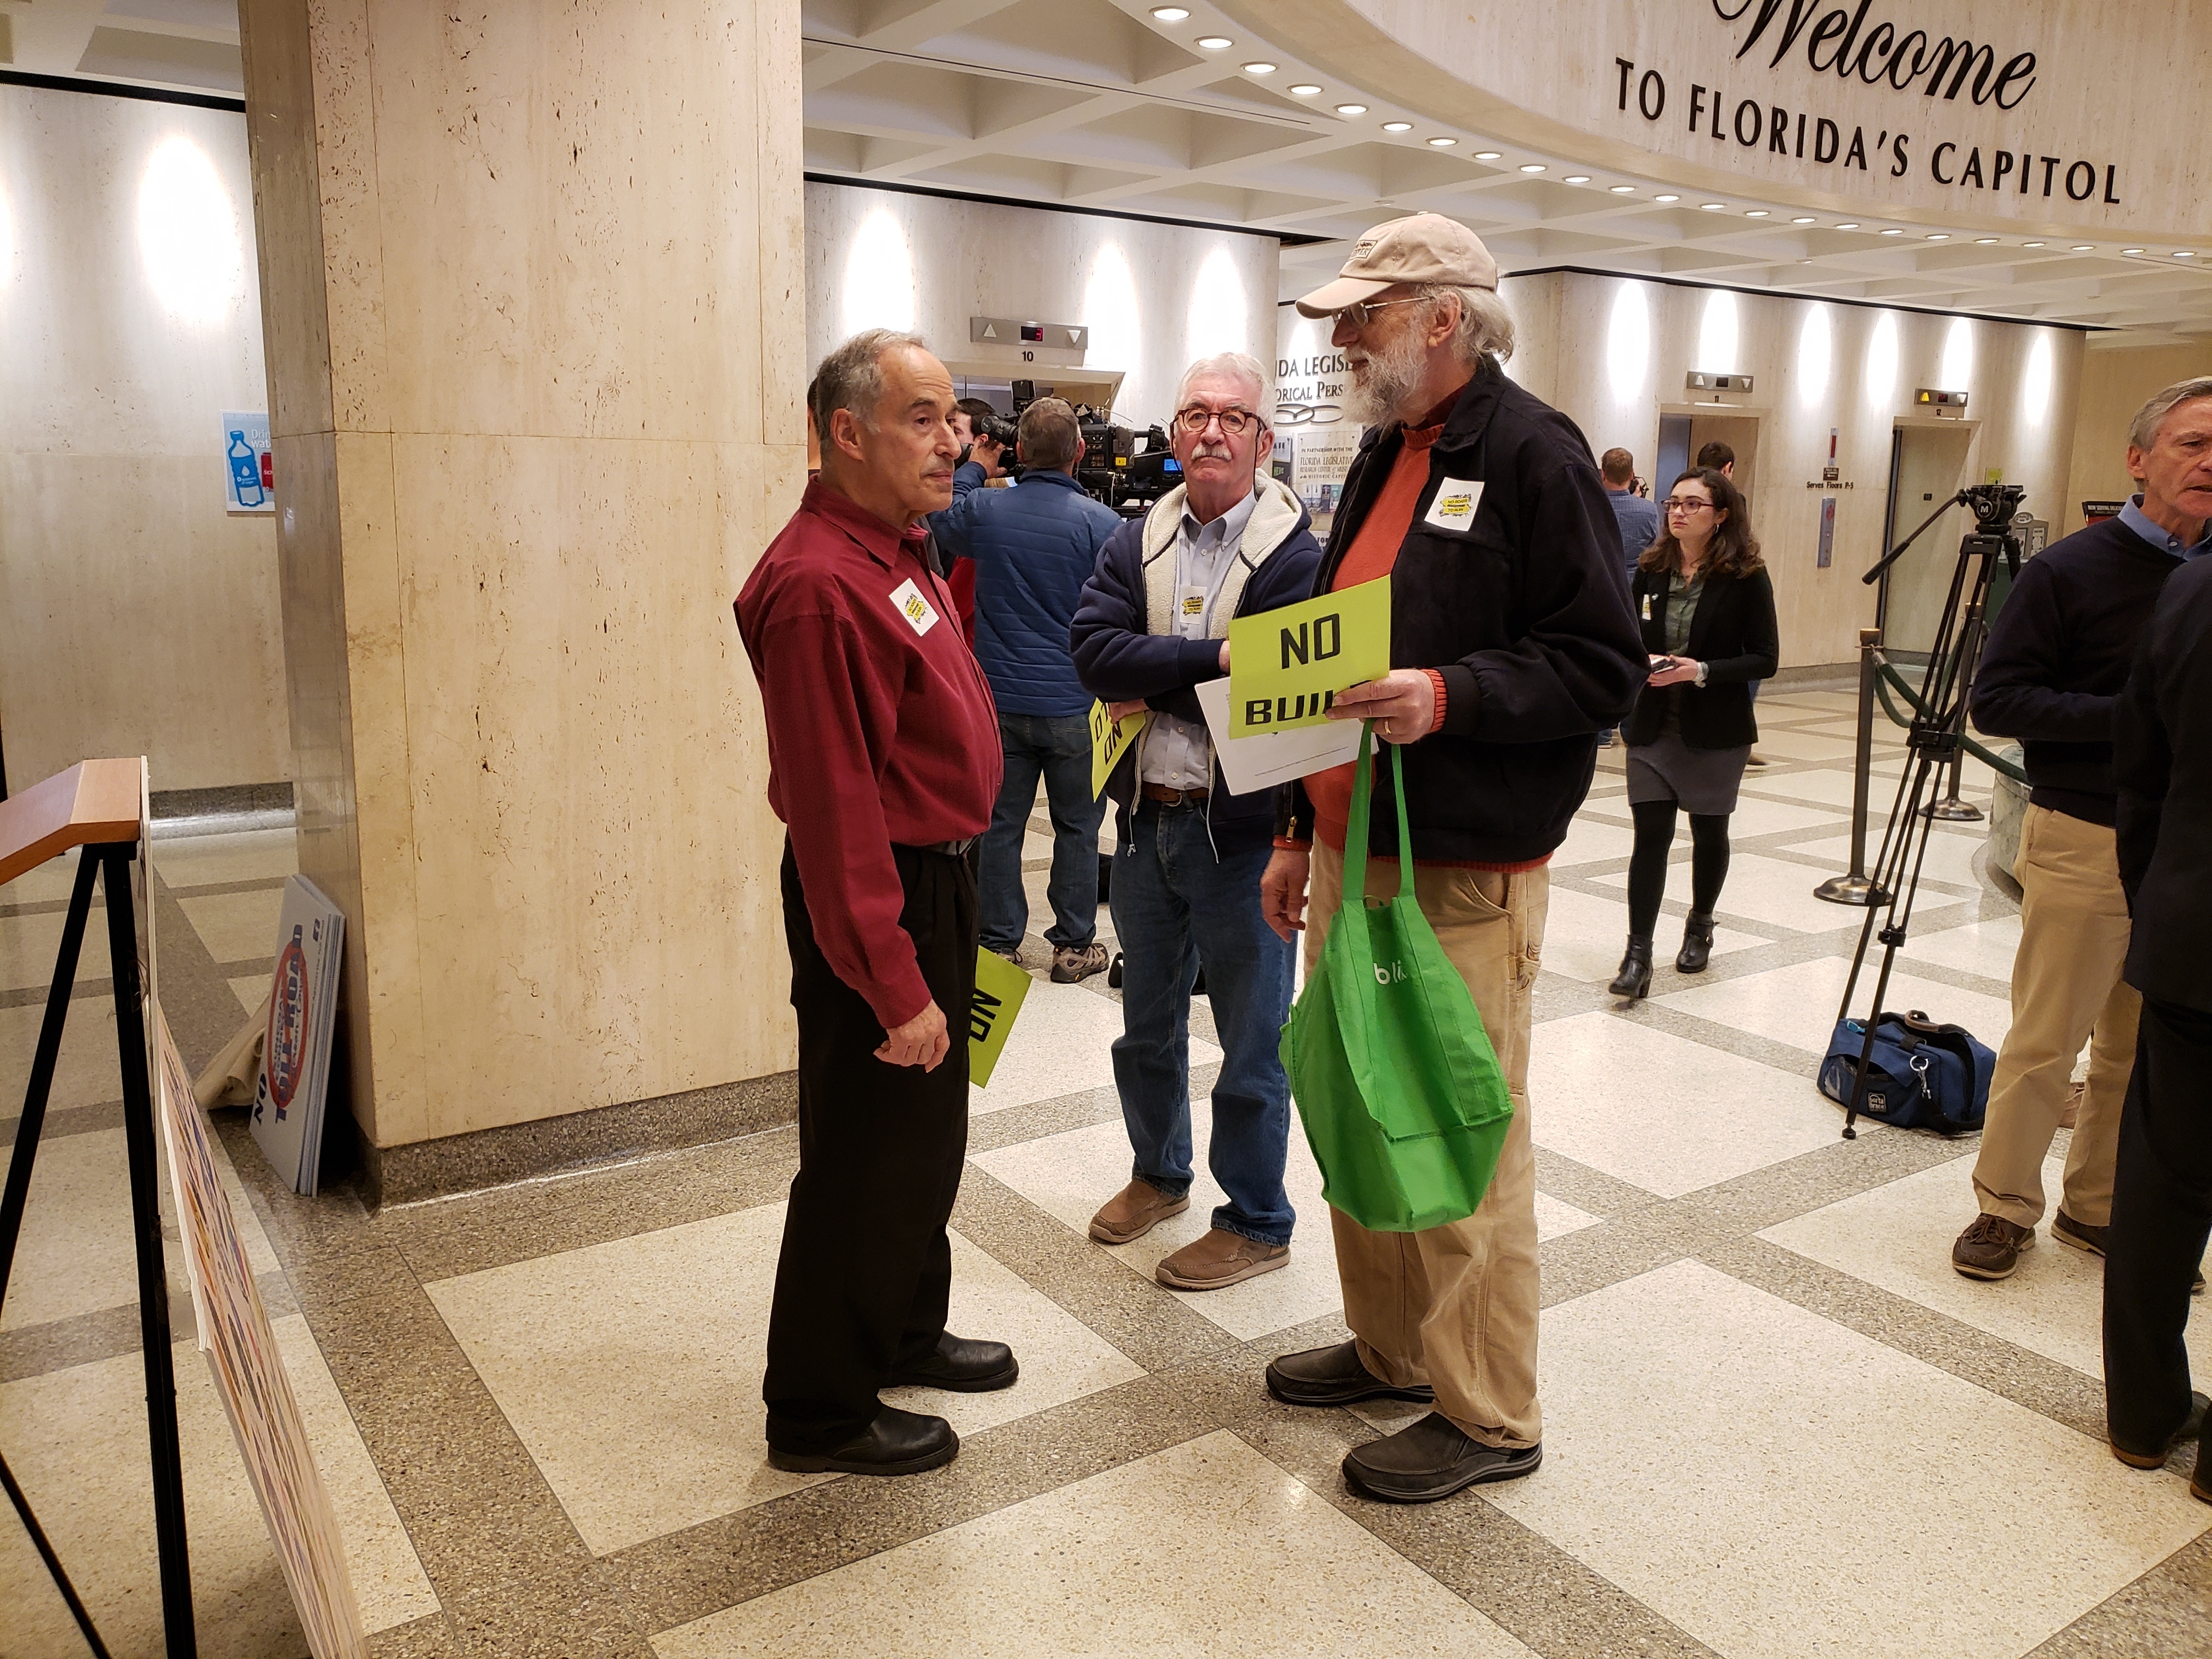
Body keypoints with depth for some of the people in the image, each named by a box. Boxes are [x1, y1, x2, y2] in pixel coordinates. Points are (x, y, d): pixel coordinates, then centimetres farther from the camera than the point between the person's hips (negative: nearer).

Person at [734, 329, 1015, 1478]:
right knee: (867, 1157, 4)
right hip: (878, 901, -10)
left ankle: (906, 1332, 43)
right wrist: (894, 985, -26)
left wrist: (948, 915, 17)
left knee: (929, 1134, 23)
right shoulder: (821, 585, -24)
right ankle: (820, 1412, 23)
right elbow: (835, 806, -27)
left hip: (937, 876, 10)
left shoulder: (897, 551, 9)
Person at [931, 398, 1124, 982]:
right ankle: (1074, 945, 18)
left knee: (999, 824, 11)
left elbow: (939, 518, 18)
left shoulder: (983, 511, -5)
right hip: (1076, 705, -2)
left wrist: (975, 467, 28)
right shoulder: (1103, 524, -12)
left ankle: (998, 942, 18)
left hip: (1001, 699, 2)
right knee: (1077, 826, 11)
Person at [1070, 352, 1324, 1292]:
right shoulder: (1135, 543, 6)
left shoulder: (1296, 553, -10)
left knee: (1252, 1044, 8)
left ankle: (1256, 1224, 27)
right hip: (1147, 820, 6)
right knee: (1147, 1027, 22)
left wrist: (1153, 687, -15)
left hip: (1243, 831, -6)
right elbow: (1095, 650, -10)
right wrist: (1214, 658, -19)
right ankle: (1159, 1173, 45)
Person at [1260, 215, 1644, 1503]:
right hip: (1353, 854, 9)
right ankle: (1390, 1350, 34)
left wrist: (1449, 695, -27)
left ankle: (1491, 1416, 17)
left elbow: (1604, 665, -14)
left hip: (1465, 876, -9)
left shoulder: (1532, 455, -9)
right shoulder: (1387, 457, 17)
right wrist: (1303, 829, 21)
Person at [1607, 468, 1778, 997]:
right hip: (1653, 726, 2)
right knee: (1650, 834, -5)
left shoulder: (1746, 577, -8)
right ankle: (1638, 954, -5)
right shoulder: (1651, 570, 3)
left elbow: (1764, 659, -8)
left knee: (1709, 831, 14)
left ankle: (1700, 926, 37)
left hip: (1716, 732, -2)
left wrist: (1700, 671, -21)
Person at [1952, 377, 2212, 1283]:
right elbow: (1995, 700, -12)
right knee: (2044, 1041, 1)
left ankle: (2098, 1208, 28)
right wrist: (2131, 714, -20)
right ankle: (2005, 1207, 17)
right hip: (2083, 843, -5)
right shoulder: (2069, 570, -7)